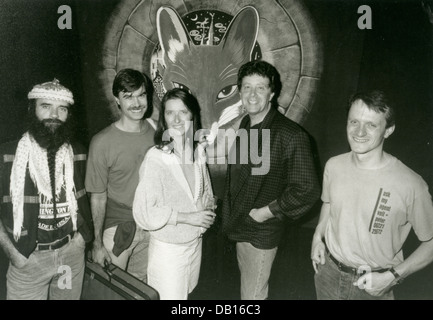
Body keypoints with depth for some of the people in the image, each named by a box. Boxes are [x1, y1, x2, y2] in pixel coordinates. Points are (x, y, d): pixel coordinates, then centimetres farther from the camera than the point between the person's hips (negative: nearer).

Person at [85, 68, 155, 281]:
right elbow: (98, 196, -9)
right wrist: (97, 243, -6)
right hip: (117, 226, -3)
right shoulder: (103, 142, -14)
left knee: (141, 287, 19)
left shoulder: (157, 133, -3)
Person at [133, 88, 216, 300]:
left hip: (195, 241, 6)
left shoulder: (199, 150, -4)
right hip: (168, 248, -6)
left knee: (186, 293, 25)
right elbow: (143, 212, -22)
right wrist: (187, 217, -22)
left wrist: (208, 207, -7)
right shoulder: (156, 158, -23)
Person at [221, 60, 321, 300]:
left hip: (261, 234, -7)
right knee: (248, 286, 27)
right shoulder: (245, 125, 1)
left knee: (253, 294, 11)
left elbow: (307, 190, -24)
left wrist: (264, 213, -18)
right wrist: (231, 213, 6)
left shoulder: (291, 136, -24)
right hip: (240, 226, 7)